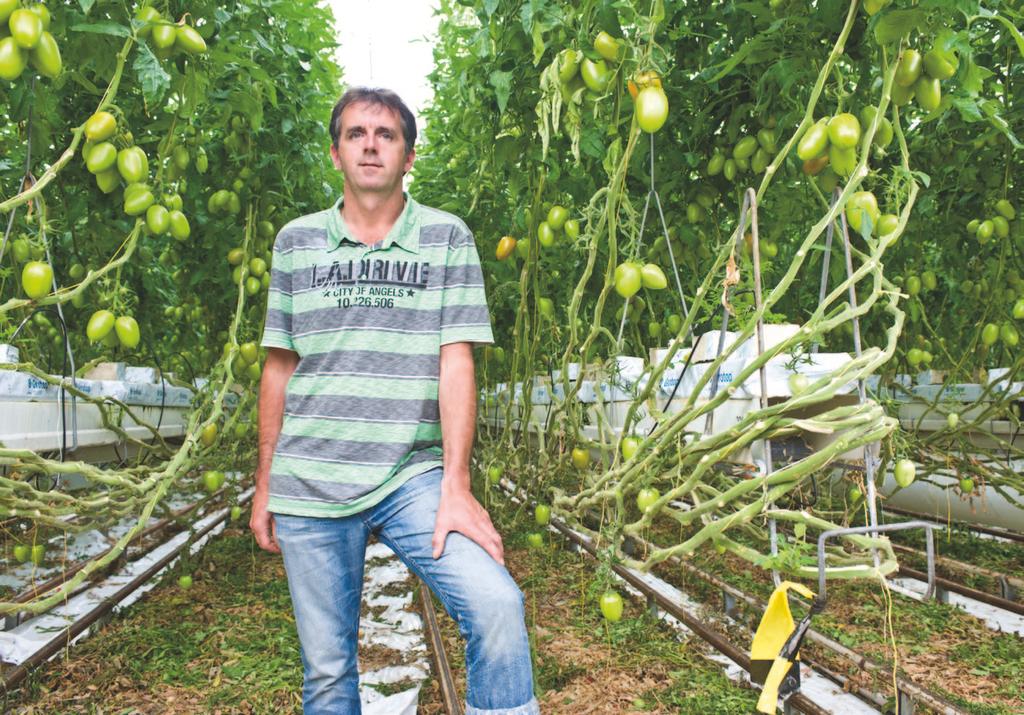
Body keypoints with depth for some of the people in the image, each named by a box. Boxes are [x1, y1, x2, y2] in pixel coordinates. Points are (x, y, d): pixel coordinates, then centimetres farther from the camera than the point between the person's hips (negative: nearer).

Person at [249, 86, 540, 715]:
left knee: (496, 604, -22)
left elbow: (456, 362, -4)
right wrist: (264, 486, 11)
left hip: (412, 477, -1)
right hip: (308, 485, 2)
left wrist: (456, 486, -12)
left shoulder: (446, 237, 3)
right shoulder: (297, 241, 9)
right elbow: (279, 368, 12)